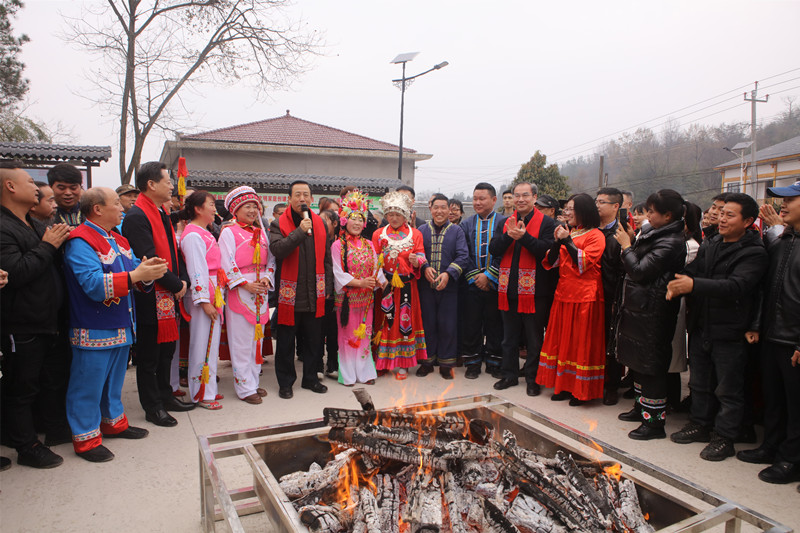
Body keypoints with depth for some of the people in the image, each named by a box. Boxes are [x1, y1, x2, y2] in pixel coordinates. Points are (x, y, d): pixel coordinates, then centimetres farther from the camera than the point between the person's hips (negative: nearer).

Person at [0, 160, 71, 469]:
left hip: (48, 322, 10)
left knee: (56, 377, 20)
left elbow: (52, 266, 25)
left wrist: (59, 241, 5)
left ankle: (57, 430, 37)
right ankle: (27, 447, 19)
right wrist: (48, 246, -18)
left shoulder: (35, 226, 15)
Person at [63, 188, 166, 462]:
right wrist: (135, 275, -33)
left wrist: (146, 267, -10)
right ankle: (86, 438, 17)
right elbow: (93, 284, -27)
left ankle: (113, 422, 38)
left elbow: (133, 268, 13)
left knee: (114, 378, 22)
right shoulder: (80, 241, -17)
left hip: (121, 326, 9)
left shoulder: (118, 240, 13)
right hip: (94, 331, -9)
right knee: (89, 383, 3)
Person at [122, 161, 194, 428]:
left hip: (168, 296, 9)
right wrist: (177, 285, -13)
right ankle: (152, 408, 17)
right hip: (151, 298, -9)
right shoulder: (136, 216, -17)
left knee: (166, 349, 18)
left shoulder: (161, 213, 13)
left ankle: (165, 396, 32)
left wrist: (182, 281, 7)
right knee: (149, 356, 5)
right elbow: (149, 260, -22)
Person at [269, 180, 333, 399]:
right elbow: (277, 250, -22)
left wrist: (327, 287, 9)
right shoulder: (278, 224, -3)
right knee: (286, 341, 6)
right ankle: (285, 383, 20)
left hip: (314, 293, 4)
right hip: (289, 293, -3)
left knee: (314, 339, 12)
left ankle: (310, 378, 27)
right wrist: (300, 231, -25)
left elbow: (326, 257, 12)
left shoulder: (319, 223, 9)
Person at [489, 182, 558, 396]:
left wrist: (523, 236, -24)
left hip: (534, 290, -4)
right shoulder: (506, 222, 10)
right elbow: (494, 250, 1)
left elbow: (547, 251, -15)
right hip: (509, 288, 4)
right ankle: (509, 374, 27)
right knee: (509, 336, 14)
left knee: (534, 338, 6)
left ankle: (532, 378, 19)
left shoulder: (546, 223, -2)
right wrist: (509, 236, -16)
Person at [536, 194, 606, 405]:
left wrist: (567, 241, -16)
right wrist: (557, 241, -5)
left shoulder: (595, 235, -4)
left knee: (581, 343, -1)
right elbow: (552, 262, 9)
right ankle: (565, 386, 19)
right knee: (562, 340, 9)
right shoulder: (568, 233, 16)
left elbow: (583, 263, -16)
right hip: (563, 295, 7)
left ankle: (581, 391, 10)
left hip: (584, 298, -7)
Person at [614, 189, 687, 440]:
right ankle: (642, 407, 35)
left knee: (651, 366, -3)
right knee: (637, 362, 20)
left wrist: (626, 245, -10)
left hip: (652, 313, -10)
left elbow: (640, 270, -23)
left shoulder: (670, 243, -19)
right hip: (640, 307, 10)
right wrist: (632, 240, 3)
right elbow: (637, 264, 15)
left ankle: (655, 422, 7)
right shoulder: (655, 233, 11)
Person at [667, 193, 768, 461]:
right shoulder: (709, 245, 10)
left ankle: (724, 438, 18)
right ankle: (700, 425, 34)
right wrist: (677, 284, -21)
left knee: (728, 389, 5)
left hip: (729, 332, -6)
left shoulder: (754, 253, -11)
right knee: (700, 383, 18)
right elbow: (692, 270, 2)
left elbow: (735, 286, -25)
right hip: (700, 326, 6)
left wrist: (694, 285, -36)